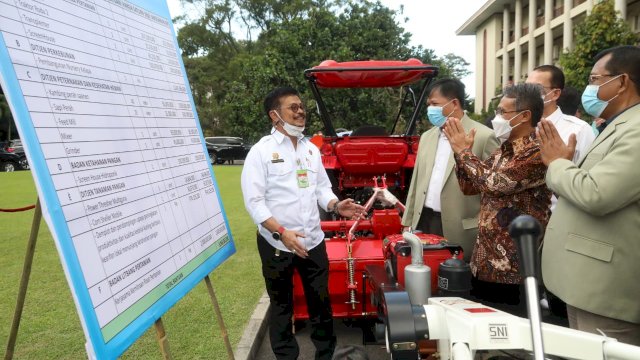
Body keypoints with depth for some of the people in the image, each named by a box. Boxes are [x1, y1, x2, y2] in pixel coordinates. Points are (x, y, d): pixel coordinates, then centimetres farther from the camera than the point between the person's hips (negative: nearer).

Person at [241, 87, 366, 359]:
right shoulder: (261, 151, -10)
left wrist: (336, 206, -8)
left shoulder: (311, 149, 8)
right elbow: (254, 201, -14)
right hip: (276, 243, -5)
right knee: (282, 305, 13)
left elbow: (322, 188, 12)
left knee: (321, 301, 17)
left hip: (313, 240, 5)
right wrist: (281, 232, -23)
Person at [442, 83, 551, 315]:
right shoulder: (502, 151, 11)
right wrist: (460, 151, 2)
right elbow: (469, 187, 15)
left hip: (514, 270, -8)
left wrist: (464, 151, -13)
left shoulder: (537, 152, -16)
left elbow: (494, 182, -26)